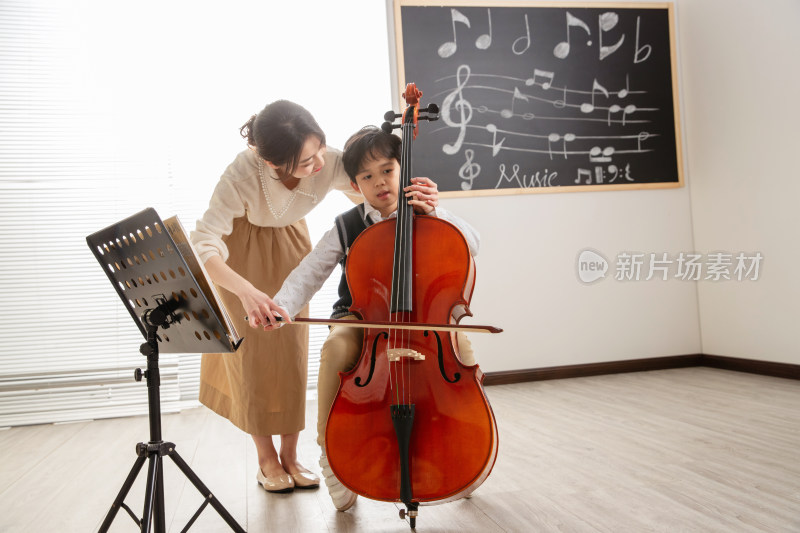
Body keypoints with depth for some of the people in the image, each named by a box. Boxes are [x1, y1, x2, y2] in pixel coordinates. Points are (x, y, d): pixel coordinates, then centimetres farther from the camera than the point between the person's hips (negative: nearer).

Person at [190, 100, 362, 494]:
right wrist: (245, 290, -59)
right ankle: (266, 459, 16)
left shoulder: (332, 163, -31)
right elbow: (203, 244, -42)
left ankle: (289, 455, 18)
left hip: (290, 246, 3)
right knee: (251, 354, 0)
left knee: (292, 353, 3)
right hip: (242, 249, -2)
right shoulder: (242, 174, -39)